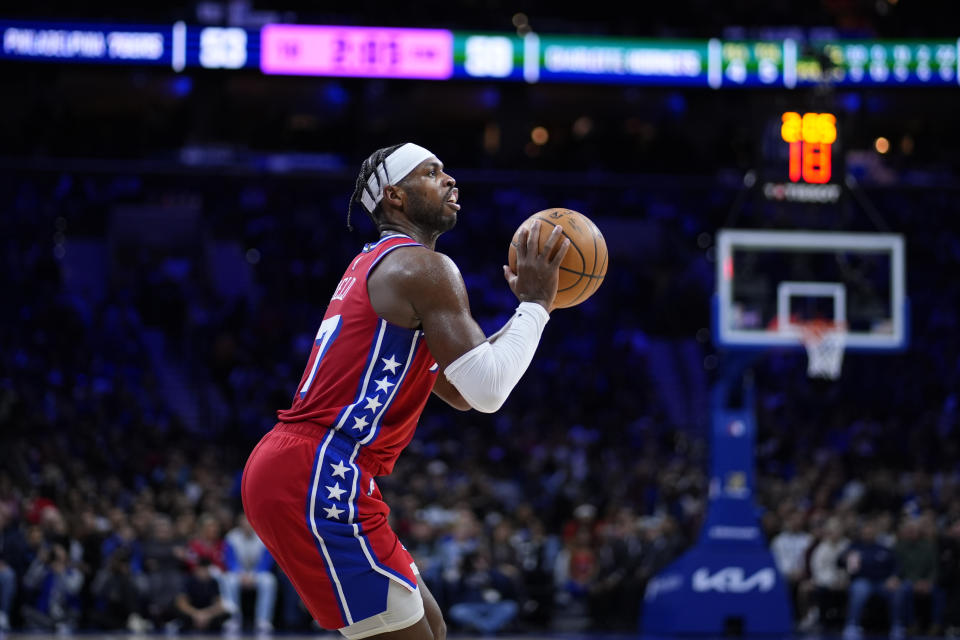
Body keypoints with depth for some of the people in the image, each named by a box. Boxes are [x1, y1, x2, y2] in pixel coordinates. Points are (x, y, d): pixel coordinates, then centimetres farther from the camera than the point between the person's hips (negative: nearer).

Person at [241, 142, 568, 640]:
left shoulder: (375, 266, 24)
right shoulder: (425, 267, -8)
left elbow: (460, 391, 28)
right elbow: (487, 390, -16)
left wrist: (528, 308, 21)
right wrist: (535, 304, -4)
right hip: (317, 478, -10)